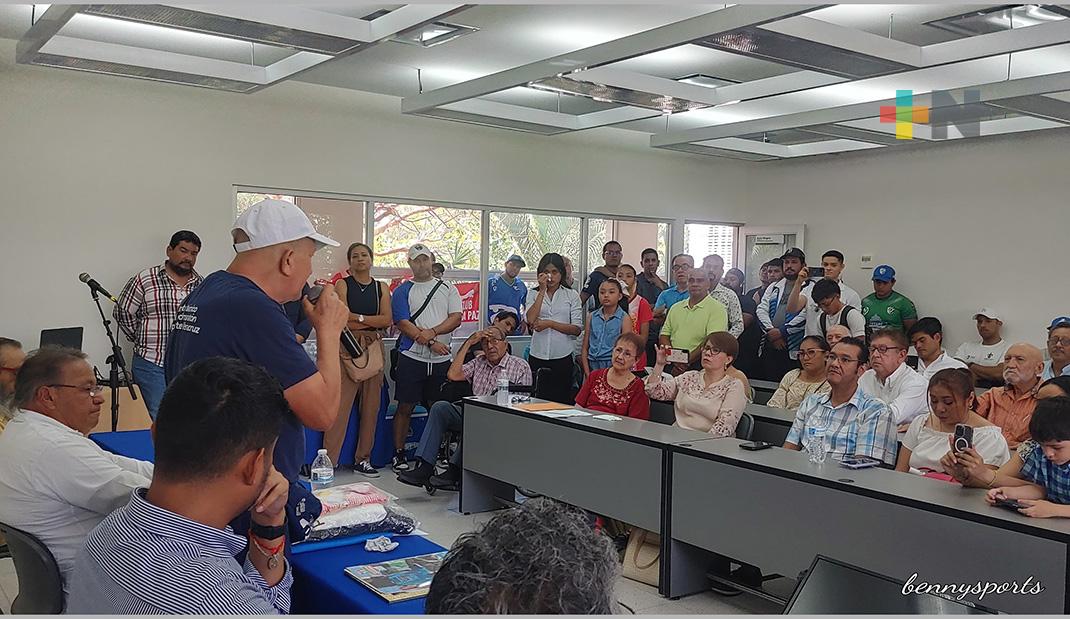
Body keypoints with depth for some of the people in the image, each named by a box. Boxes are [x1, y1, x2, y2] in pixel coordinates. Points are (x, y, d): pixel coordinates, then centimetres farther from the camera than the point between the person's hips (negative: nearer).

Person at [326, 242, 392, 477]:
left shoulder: (382, 288, 12)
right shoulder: (342, 285, 4)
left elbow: (387, 320, -1)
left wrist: (357, 318, -8)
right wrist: (372, 321, -6)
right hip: (347, 347, -4)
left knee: (371, 405, 5)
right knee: (340, 404, -10)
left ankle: (363, 458, 14)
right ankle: (329, 459, -6)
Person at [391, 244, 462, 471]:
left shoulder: (448, 289, 11)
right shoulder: (402, 291, 4)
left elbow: (456, 318, 0)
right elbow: (403, 324, -6)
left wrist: (431, 332, -16)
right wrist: (431, 343, -15)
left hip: (441, 359, 2)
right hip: (412, 357, -2)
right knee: (405, 407, 1)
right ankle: (399, 454, 11)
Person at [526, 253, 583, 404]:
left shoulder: (571, 295, 5)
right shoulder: (533, 293, 8)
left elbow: (577, 329, -3)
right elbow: (531, 319, -11)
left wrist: (549, 323, -11)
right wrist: (542, 290, -8)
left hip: (562, 357, -1)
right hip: (537, 356, 1)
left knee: (561, 400, 3)